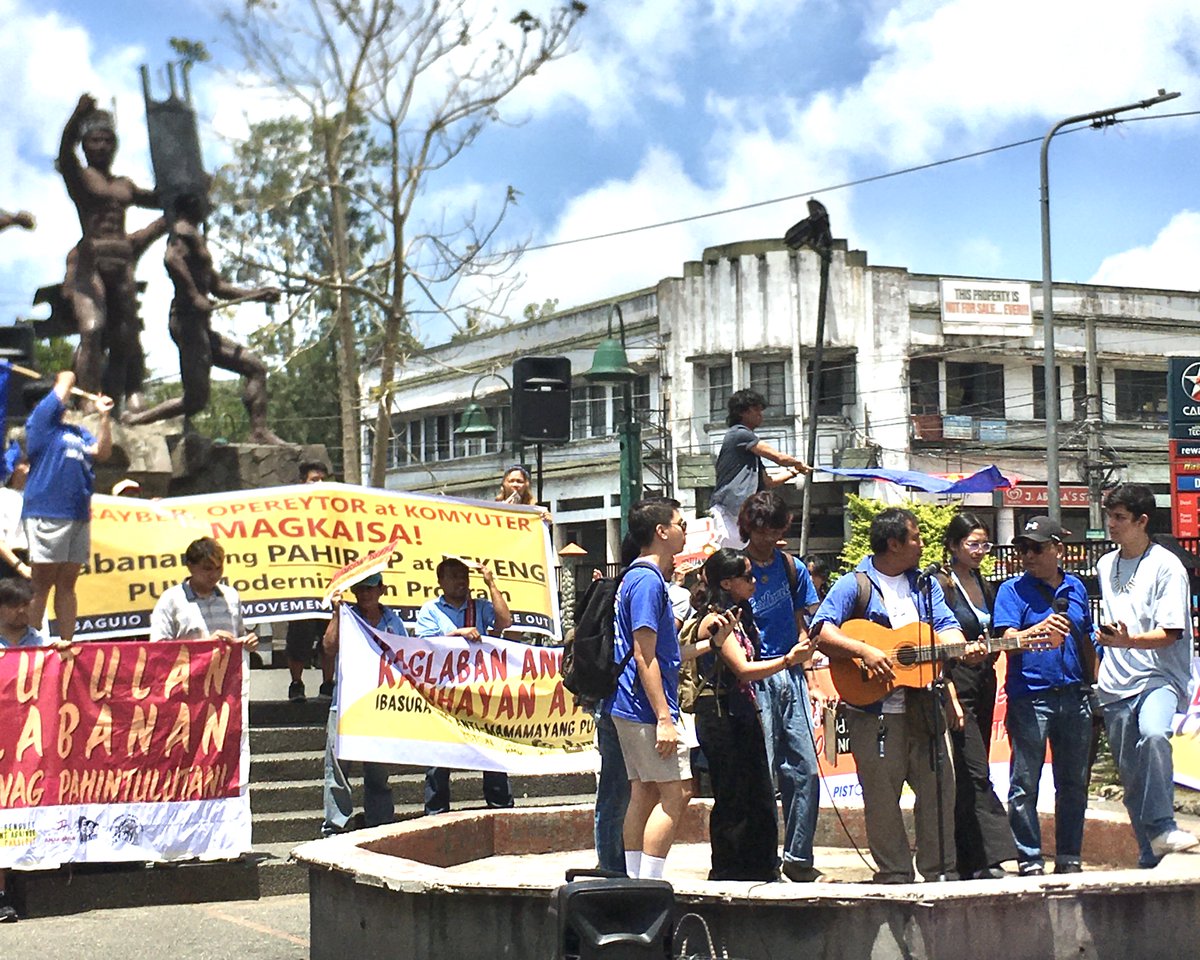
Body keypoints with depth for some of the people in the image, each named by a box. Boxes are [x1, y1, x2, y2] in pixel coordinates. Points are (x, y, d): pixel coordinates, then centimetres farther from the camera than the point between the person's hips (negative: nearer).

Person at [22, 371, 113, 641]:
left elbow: (101, 452, 6)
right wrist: (66, 381, 22)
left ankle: (68, 643, 12)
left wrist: (104, 416, 2)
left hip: (79, 515, 7)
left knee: (67, 586, 10)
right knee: (41, 585, -6)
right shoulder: (41, 422, 1)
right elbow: (67, 379, 0)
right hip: (47, 515, -7)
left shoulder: (77, 433, 21)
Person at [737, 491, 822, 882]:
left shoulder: (792, 567, 12)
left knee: (806, 769, 2)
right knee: (762, 774, -6)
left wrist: (803, 653, 5)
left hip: (790, 676, 5)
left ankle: (798, 856, 12)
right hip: (755, 679, -5)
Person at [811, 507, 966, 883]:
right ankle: (894, 874, 7)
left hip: (922, 706, 5)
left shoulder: (925, 584, 17)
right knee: (882, 795, -1)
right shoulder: (853, 585, -1)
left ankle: (940, 869, 14)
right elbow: (821, 631, -11)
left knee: (939, 786, 5)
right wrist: (863, 651, -23)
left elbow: (946, 627, 8)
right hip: (874, 708, -5)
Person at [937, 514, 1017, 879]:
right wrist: (967, 653, -26)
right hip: (956, 684, -8)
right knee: (975, 774, -14)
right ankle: (988, 858, -18)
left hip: (983, 685, 8)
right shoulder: (942, 583, -7)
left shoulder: (982, 585, 18)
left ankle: (967, 862, 13)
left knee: (971, 775, 9)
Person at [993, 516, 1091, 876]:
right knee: (1025, 783, -4)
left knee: (1074, 783, 8)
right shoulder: (1013, 590, 0)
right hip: (1030, 696, -4)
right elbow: (1009, 640, -12)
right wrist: (1040, 630, -31)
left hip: (1073, 697, 4)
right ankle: (1029, 859, 2)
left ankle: (1069, 856, 17)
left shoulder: (1075, 588, 14)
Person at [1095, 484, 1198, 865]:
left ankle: (1161, 827, -28)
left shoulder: (1166, 566, -7)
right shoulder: (1105, 565, 14)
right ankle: (1149, 858, 16)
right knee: (1130, 774, 7)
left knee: (1153, 734, -35)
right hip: (1116, 685, 7)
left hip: (1160, 676, -6)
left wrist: (1129, 641, -26)